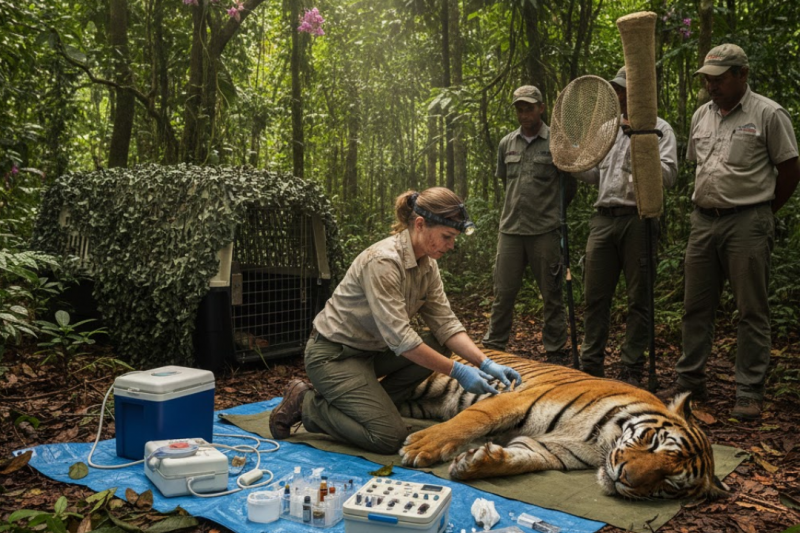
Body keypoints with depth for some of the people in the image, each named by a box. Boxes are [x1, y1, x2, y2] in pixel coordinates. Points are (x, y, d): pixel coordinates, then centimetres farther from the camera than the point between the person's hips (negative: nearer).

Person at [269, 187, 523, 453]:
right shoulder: (383, 261, -29)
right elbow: (400, 339, -30)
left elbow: (446, 324, -2)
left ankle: (369, 404, 4)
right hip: (333, 354, -9)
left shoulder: (427, 264, -2)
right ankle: (307, 404, 2)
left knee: (438, 346, -6)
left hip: (371, 350, 9)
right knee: (390, 438, -16)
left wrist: (485, 363, -14)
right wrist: (458, 371, -25)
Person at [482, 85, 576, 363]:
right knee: (503, 293, 7)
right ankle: (492, 347, 18)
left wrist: (551, 209, 12)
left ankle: (556, 353, 15)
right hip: (510, 228, 4)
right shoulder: (506, 143, 12)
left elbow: (570, 187, 7)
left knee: (552, 295, 5)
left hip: (545, 231, -3)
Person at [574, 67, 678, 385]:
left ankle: (632, 371, 11)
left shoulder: (659, 129, 1)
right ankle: (591, 365, 15)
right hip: (604, 219, 5)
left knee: (638, 299, 2)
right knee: (595, 295, 5)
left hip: (638, 219, -5)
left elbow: (669, 175, -10)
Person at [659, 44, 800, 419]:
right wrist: (707, 205, 12)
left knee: (752, 311, 0)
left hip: (747, 223, -6)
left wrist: (762, 212, 2)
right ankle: (689, 381, 20)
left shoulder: (768, 114, -4)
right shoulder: (701, 115, 13)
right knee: (696, 307, 9)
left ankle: (750, 393, 7)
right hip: (703, 220, 6)